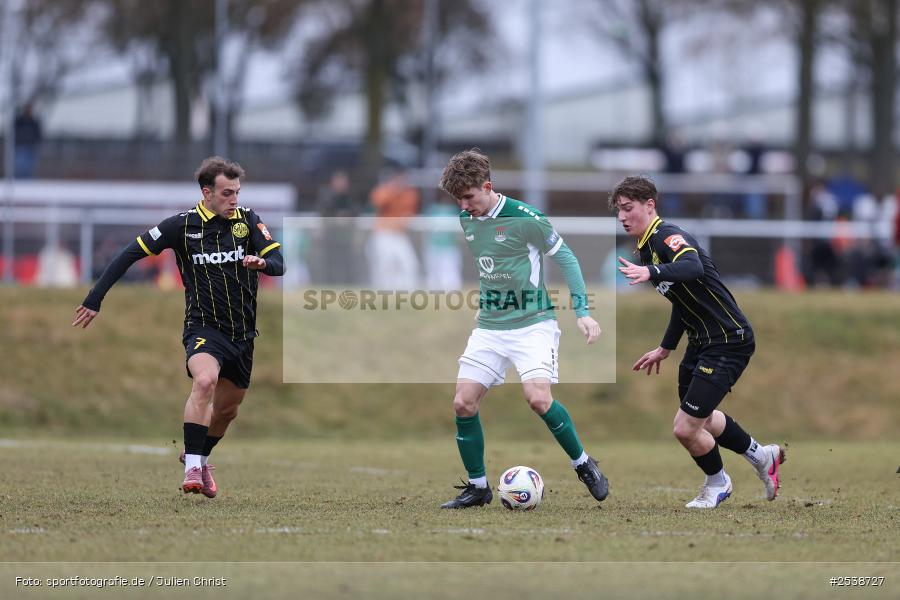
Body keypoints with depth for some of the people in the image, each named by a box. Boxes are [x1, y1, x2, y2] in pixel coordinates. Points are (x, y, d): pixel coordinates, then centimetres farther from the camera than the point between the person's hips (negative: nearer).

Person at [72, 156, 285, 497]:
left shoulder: (247, 220, 0)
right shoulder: (183, 225, -9)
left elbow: (278, 263, -6)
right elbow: (130, 254, -6)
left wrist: (261, 262, -31)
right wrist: (95, 300, -10)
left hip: (243, 334, 4)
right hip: (203, 326, -4)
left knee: (227, 410, 14)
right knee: (205, 380, -32)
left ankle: (199, 456, 43)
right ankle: (192, 469, -32)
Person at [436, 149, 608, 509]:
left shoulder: (524, 218, -15)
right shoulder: (466, 220, 4)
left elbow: (565, 258, -6)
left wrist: (582, 311, -9)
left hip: (533, 324, -6)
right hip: (489, 327, 6)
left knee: (538, 398, -24)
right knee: (463, 403, -4)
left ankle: (584, 465, -2)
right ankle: (477, 487, 11)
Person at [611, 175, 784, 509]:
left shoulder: (668, 236, -19)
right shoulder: (646, 249, 11)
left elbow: (693, 268, -43)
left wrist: (651, 273, -59)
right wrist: (665, 349, 29)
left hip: (729, 341, -11)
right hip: (701, 342, 11)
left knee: (686, 427, -9)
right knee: (699, 418, 25)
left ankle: (717, 485, 19)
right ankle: (762, 456, 46)